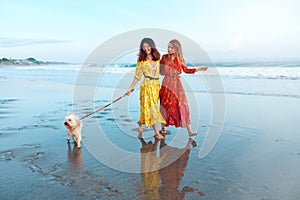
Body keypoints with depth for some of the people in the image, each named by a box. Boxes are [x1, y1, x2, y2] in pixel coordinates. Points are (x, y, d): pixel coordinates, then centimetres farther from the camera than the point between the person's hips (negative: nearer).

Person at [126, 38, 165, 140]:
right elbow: (137, 76, 1)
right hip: (147, 85, -4)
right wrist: (130, 89, -2)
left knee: (152, 107, 9)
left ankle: (140, 123, 34)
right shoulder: (141, 60, 0)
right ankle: (156, 132, -1)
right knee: (151, 107, -7)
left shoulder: (157, 58, 9)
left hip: (156, 85, 4)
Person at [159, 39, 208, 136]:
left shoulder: (180, 59, 6)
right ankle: (163, 127, 22)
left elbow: (186, 70, 16)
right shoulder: (164, 57, 3)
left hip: (177, 84, 1)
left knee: (183, 105, -4)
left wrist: (198, 69, 10)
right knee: (165, 105, 3)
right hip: (167, 83, -1)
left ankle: (189, 131, -3)